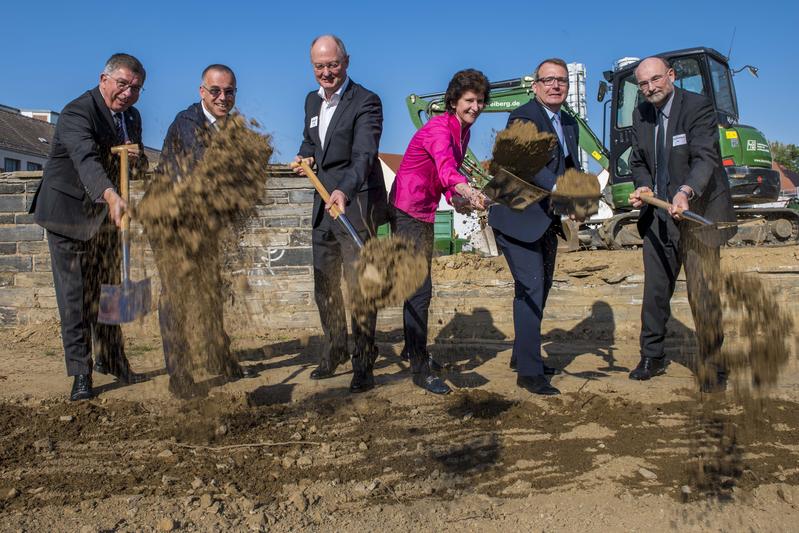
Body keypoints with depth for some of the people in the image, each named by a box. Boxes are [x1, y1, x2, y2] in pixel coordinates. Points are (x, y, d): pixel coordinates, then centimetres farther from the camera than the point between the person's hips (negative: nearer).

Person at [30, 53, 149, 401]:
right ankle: (81, 374, 3)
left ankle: (110, 360, 27)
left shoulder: (132, 117, 3)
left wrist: (137, 157, -16)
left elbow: (140, 166, 10)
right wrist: (111, 196, -59)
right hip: (67, 213, -7)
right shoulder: (77, 113, -22)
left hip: (105, 215, 7)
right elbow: (86, 159, -41)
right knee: (74, 294, -5)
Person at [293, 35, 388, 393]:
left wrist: (344, 191, -45)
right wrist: (304, 158, 5)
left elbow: (364, 155, -27)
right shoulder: (312, 100, 12)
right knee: (324, 285, 16)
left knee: (360, 286, -6)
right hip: (324, 205, 8)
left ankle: (363, 364, 6)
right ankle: (334, 350, 34)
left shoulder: (366, 102, -13)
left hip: (356, 206, -8)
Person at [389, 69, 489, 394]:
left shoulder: (463, 132, 8)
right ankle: (420, 370, -4)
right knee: (420, 288, -11)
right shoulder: (439, 128, -20)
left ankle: (412, 348, 37)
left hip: (424, 213, 10)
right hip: (407, 211, -9)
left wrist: (456, 197, -1)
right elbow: (446, 167, -40)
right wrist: (468, 191, -57)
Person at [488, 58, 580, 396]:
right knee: (530, 288, -13)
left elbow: (571, 168, 12)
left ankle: (523, 355, 33)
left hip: (547, 220, 9)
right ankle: (529, 371, -6)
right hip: (518, 218, -9)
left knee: (541, 287, 17)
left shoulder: (569, 125, 13)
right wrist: (559, 189, -46)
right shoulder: (523, 117, -14)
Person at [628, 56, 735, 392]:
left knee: (703, 295, -3)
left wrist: (685, 192, -44)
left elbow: (706, 158, -25)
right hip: (658, 216, 6)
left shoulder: (698, 107, -14)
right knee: (655, 291, 12)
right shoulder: (641, 115, 6)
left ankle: (712, 367, 13)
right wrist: (644, 187, -10)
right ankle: (652, 357, 27)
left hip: (697, 212, -6)